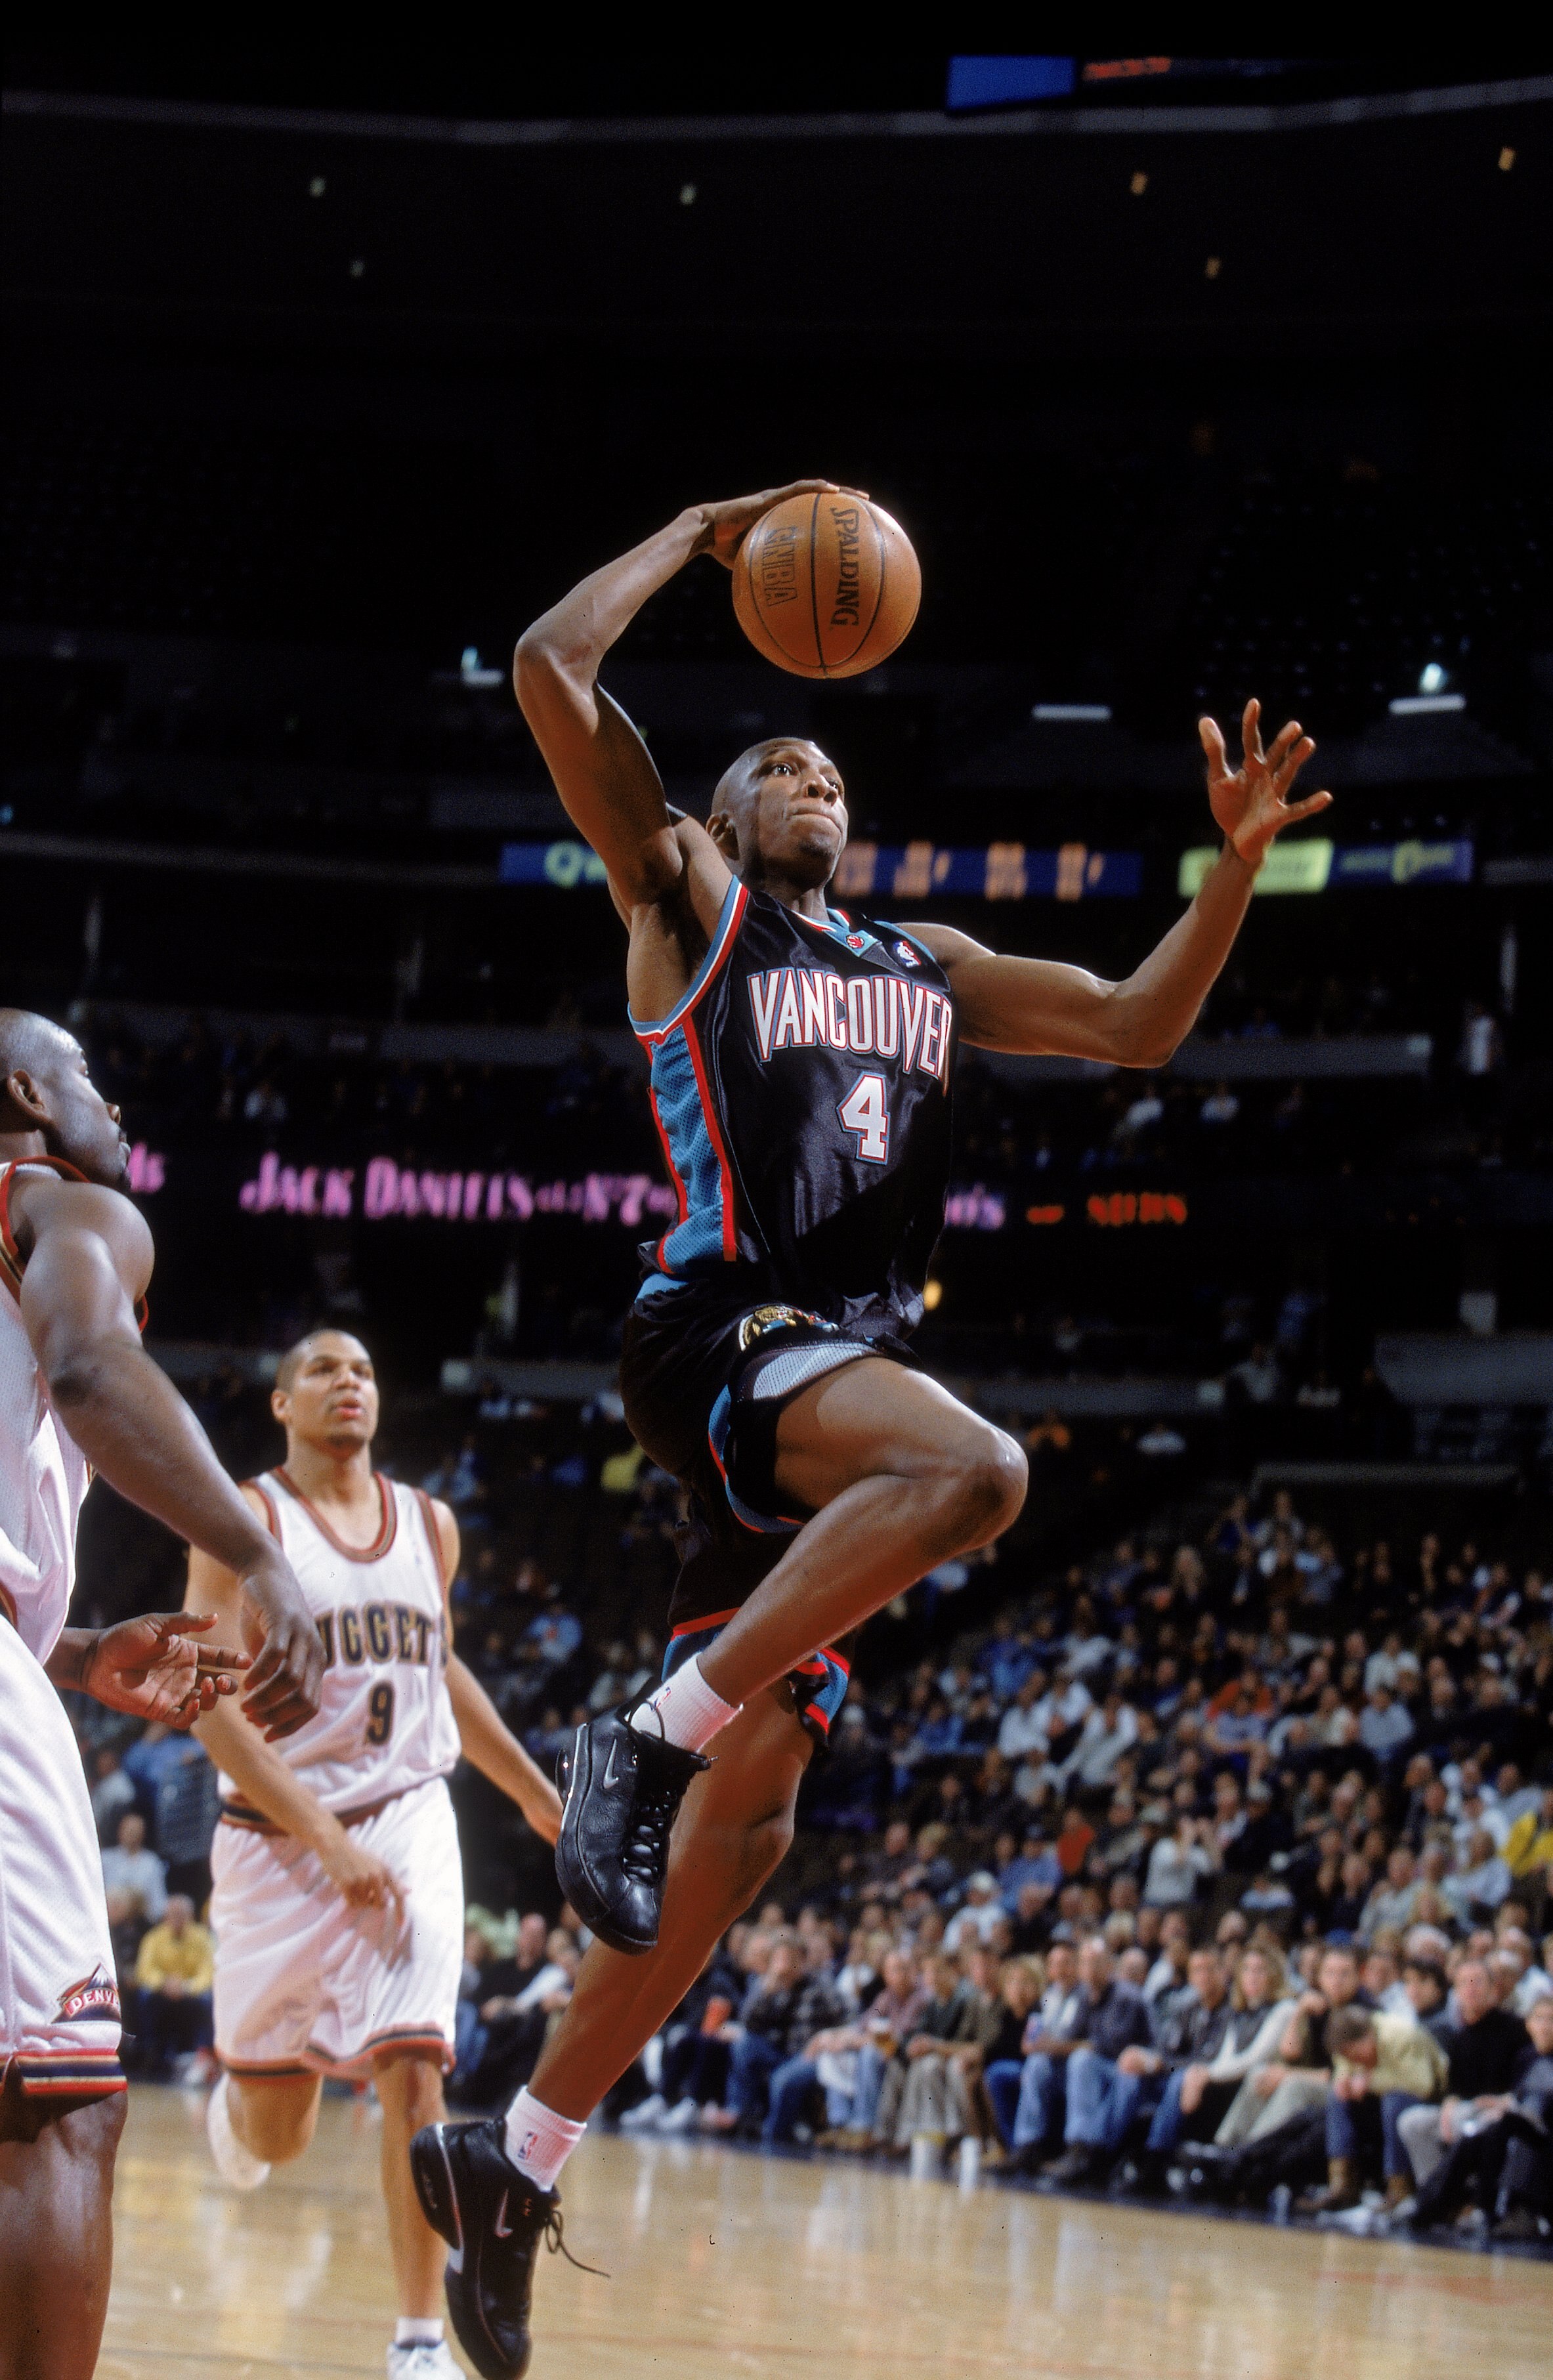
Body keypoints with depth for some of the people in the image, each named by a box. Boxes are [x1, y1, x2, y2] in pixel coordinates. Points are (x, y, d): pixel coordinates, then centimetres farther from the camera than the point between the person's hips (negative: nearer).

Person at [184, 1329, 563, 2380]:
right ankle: (238, 2099, 47)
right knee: (277, 2135, 8)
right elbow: (212, 1704, -14)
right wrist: (327, 1840, -21)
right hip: (280, 1835, -2)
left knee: (415, 2072, -16)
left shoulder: (430, 1525, 8)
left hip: (409, 1825, 3)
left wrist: (536, 1793, 25)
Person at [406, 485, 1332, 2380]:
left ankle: (520, 2164, 9)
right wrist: (704, 530, 6)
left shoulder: (927, 966, 26)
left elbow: (1139, 1029, 24)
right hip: (726, 1328, -7)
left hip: (847, 1360, 7)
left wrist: (1237, 864, 12)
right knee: (972, 1468, -36)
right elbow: (550, 669, -2)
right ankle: (646, 1740, -25)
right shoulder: (685, 896, 9)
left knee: (749, 1806, 1)